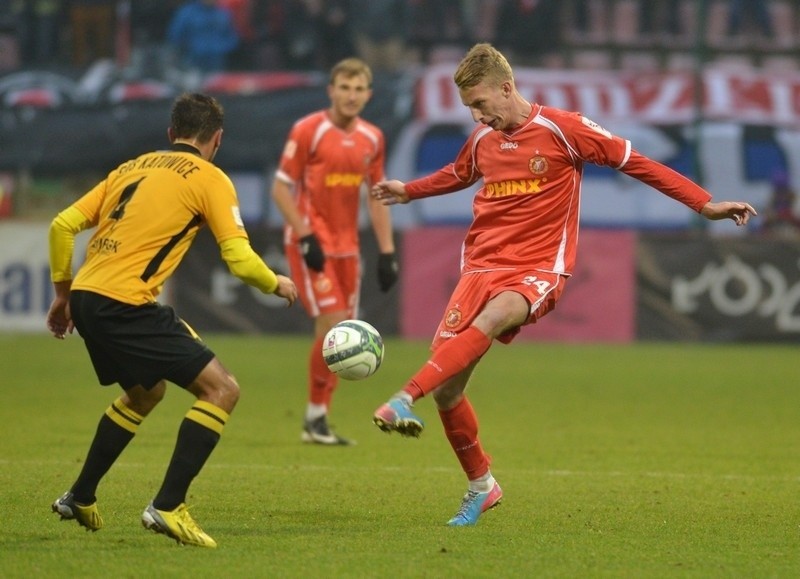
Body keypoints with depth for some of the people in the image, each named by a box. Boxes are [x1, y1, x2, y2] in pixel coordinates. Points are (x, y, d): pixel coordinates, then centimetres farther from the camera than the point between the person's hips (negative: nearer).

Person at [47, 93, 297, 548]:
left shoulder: (132, 167, 21)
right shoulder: (209, 179, 1)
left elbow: (63, 225, 16)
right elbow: (240, 259, -5)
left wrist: (63, 293, 26)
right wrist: (276, 285, 15)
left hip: (85, 295, 8)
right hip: (125, 303, -8)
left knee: (145, 392, 31)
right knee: (222, 390, -4)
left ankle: (80, 498, 37)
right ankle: (168, 507, -12)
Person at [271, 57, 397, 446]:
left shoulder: (372, 139, 7)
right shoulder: (308, 131, -10)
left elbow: (377, 196, 14)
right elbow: (281, 188, -9)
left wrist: (387, 252, 8)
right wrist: (305, 237, -17)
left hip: (346, 246, 6)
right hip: (312, 244, -6)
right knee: (332, 326, -14)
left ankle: (318, 420, 13)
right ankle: (315, 417, -2)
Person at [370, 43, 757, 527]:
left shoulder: (561, 129, -5)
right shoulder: (482, 140, 11)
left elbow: (633, 161, 0)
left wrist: (705, 204, -2)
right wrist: (409, 192, 46)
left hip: (538, 270, -5)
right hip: (482, 265, 5)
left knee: (493, 318, -39)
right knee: (446, 382, -7)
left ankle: (406, 399, -50)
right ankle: (481, 486, 13)